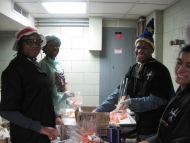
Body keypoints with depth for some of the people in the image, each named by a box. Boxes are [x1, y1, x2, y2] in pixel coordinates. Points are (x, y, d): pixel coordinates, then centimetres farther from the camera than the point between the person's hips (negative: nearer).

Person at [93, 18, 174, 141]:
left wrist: (131, 103, -33)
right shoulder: (133, 70, 7)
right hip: (140, 126, 6)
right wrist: (99, 110, -7)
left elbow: (156, 100, -19)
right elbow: (119, 93, 2)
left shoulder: (160, 70, -12)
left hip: (156, 130, -6)